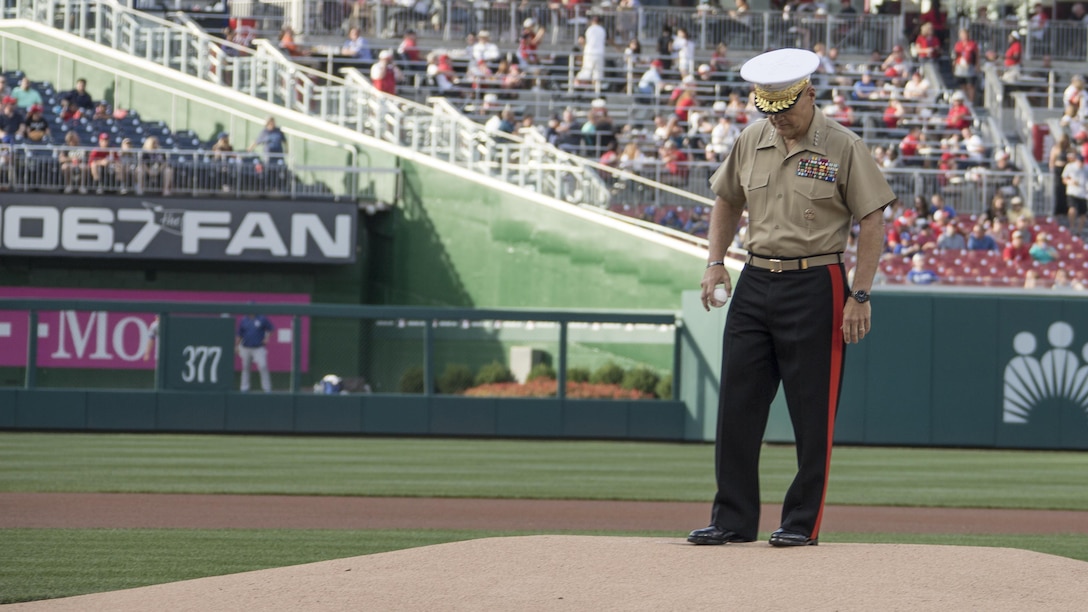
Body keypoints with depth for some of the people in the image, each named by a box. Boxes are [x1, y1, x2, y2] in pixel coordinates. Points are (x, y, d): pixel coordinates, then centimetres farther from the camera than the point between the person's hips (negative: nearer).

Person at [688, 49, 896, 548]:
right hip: (755, 283, 5)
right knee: (737, 405, 4)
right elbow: (727, 201, 22)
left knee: (812, 412, -2)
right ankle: (733, 519, 11)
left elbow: (872, 222, -7)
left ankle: (803, 522, 6)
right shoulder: (750, 143, 8)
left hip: (815, 287, -5)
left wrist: (860, 295, -13)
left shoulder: (843, 148, -7)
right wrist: (715, 263, 10)